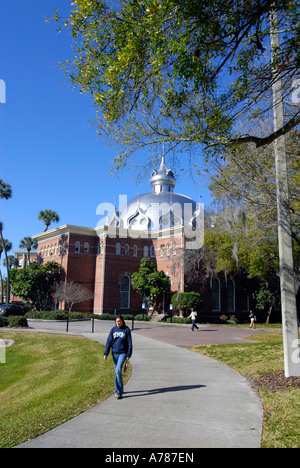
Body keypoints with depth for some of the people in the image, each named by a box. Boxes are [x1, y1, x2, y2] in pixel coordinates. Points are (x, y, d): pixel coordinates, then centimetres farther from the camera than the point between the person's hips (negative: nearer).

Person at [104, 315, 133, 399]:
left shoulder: (126, 330, -3)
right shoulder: (113, 329, 4)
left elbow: (129, 343, -1)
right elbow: (109, 342, 5)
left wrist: (129, 355, -5)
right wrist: (106, 353, -2)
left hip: (123, 353, -4)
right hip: (114, 353, 4)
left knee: (118, 370, -16)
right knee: (117, 372, 10)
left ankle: (118, 392, -10)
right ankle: (119, 390, 25)